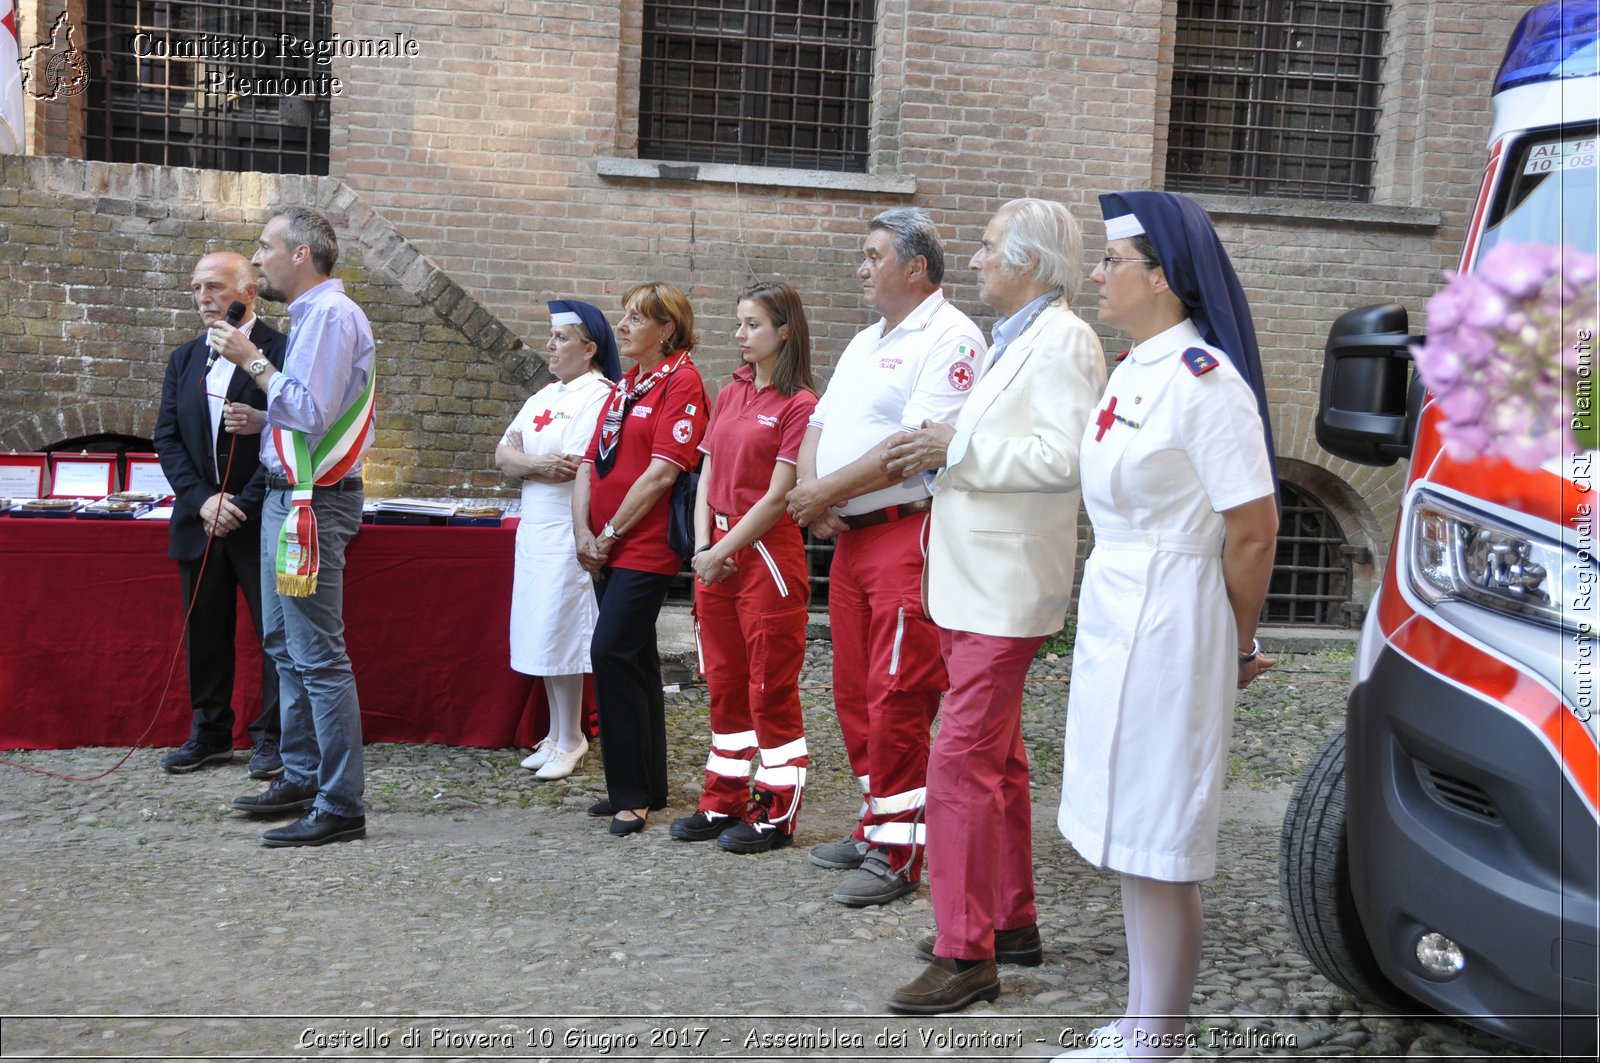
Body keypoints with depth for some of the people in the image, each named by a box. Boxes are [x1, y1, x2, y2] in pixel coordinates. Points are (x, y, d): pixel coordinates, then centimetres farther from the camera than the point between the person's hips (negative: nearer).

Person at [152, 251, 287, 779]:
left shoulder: (281, 352, -6)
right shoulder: (183, 359, 13)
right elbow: (167, 437, 8)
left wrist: (245, 505, -15)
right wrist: (202, 499, -7)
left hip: (262, 521, -5)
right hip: (199, 519, 5)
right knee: (204, 632, 11)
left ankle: (272, 736, 11)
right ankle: (210, 733, 22)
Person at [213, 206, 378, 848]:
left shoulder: (331, 315, -14)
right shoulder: (310, 315, 16)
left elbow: (312, 413, -22)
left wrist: (253, 363, -14)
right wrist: (258, 420, 9)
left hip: (311, 504, -11)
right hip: (287, 498, 11)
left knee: (318, 656, -8)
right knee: (286, 646, 19)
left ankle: (340, 807, -3)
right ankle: (301, 779, 31)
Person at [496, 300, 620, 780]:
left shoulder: (601, 396, -10)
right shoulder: (545, 396, 16)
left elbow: (572, 469, -20)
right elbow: (503, 455, 8)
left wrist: (525, 463, -7)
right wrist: (538, 463, -12)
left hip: (568, 532, -8)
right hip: (535, 529, 8)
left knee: (560, 635, -5)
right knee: (542, 633, 11)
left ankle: (569, 742, 7)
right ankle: (557, 734, 21)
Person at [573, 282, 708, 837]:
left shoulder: (680, 382, -10)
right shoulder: (624, 384, 17)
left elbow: (662, 472, -17)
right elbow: (591, 461, 14)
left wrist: (610, 533, -12)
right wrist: (583, 531, 1)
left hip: (645, 548, -9)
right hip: (607, 550, 9)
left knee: (611, 653, -13)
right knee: (633, 661, 12)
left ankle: (631, 792, -2)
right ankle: (647, 787, 22)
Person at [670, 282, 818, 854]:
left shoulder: (799, 405, -9)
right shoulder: (730, 394, 13)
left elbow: (777, 496, -13)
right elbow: (707, 475, 11)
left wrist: (723, 551, -11)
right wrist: (702, 546, -2)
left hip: (767, 552, -7)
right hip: (715, 555, 7)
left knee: (771, 689, 0)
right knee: (723, 683, 14)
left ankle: (776, 813, 10)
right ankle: (724, 801, 24)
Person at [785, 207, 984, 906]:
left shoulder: (949, 338, -10)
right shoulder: (865, 343, 21)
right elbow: (819, 425, 20)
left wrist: (828, 489, -13)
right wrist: (809, 493, -1)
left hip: (908, 534, -9)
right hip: (850, 536, 9)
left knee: (897, 696, -7)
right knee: (855, 690, 13)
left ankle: (898, 853, 1)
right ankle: (875, 826, 25)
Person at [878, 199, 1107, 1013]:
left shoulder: (1062, 342, -13)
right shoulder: (1005, 341, 17)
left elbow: (1064, 456, -25)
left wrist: (958, 447, -20)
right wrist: (934, 453, 6)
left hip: (1005, 589, -10)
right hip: (972, 581, 10)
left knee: (963, 763, -10)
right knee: (996, 761, 17)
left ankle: (966, 955, -1)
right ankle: (1012, 922, 30)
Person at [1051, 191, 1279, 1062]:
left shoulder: (1203, 379, -17)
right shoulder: (1131, 369, 12)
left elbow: (1254, 528, -16)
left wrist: (1235, 648, -5)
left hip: (1168, 625, -10)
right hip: (1113, 620, 10)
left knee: (1158, 851, -1)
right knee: (1130, 840, 16)